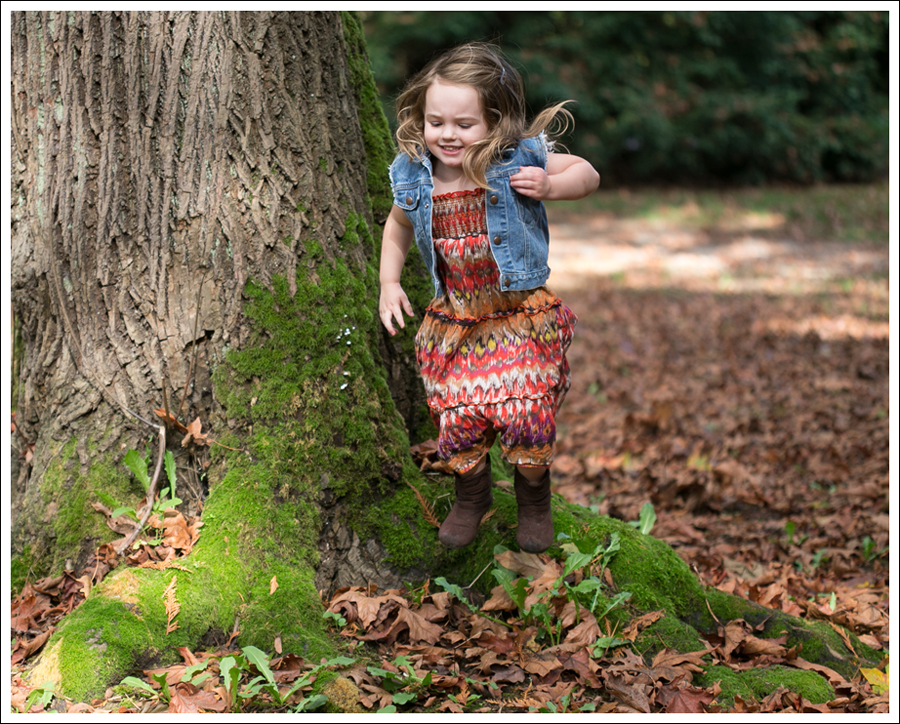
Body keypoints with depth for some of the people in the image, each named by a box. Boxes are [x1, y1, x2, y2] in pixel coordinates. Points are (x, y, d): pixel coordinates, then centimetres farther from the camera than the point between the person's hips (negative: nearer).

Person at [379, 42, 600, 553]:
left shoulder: (519, 161, -12)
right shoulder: (414, 178, -4)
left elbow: (588, 173, 1)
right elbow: (398, 227, 17)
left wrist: (550, 186, -18)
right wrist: (390, 284, 7)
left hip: (522, 316, -2)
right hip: (454, 323, 3)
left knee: (524, 415, -10)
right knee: (457, 418, 0)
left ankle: (534, 497, 20)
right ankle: (472, 495, 32)